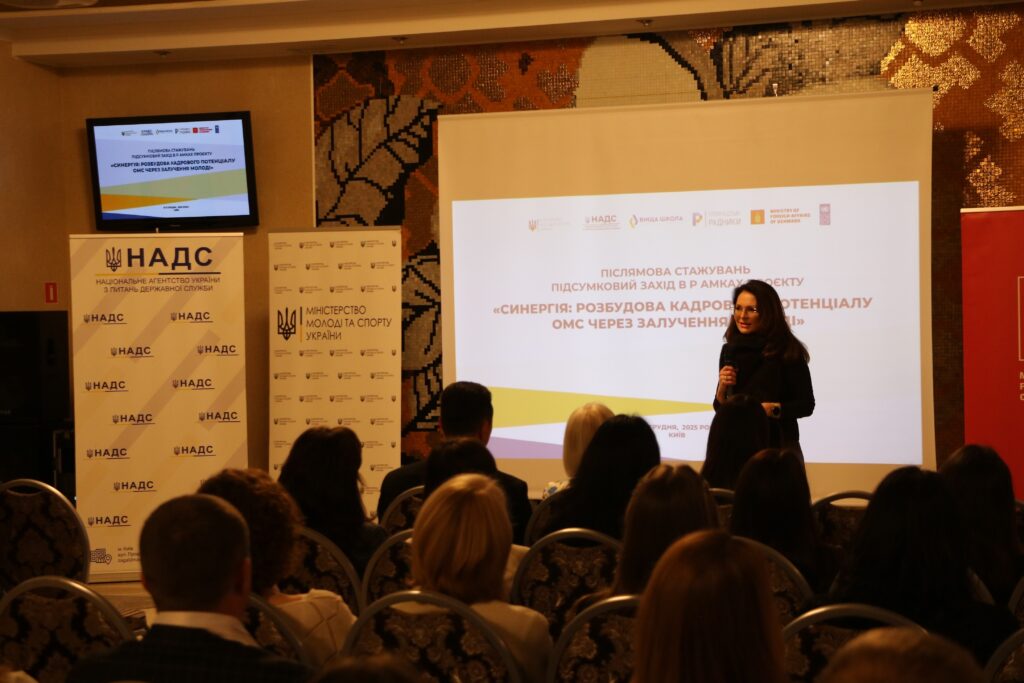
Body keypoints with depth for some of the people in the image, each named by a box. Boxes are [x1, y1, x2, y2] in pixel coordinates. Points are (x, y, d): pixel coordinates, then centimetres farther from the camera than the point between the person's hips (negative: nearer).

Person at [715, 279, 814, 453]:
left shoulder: (788, 351, -7)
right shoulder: (730, 350, 6)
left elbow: (806, 405, -6)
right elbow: (720, 408, 11)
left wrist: (773, 409, -20)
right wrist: (722, 389, -8)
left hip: (777, 446, -3)